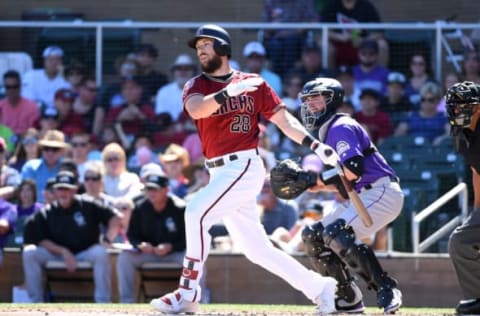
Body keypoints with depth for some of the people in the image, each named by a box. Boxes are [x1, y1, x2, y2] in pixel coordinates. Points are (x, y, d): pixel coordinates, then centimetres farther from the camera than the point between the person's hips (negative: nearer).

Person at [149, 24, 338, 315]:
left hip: (245, 166, -5)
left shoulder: (253, 83, 4)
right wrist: (229, 92, -29)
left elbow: (285, 120, 2)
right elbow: (196, 110, -14)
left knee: (197, 212, -23)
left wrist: (315, 144, -12)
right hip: (220, 172, 5)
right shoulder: (196, 86, 10)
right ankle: (319, 288, 17)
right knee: (256, 249, 7)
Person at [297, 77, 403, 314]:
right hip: (359, 197, 10)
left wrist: (320, 179, -15)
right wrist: (316, 185, 4)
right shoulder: (326, 134, 19)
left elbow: (352, 170, -25)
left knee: (336, 234, -28)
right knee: (313, 236, 6)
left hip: (381, 193, -10)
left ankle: (386, 288, -24)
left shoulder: (341, 127, -11)